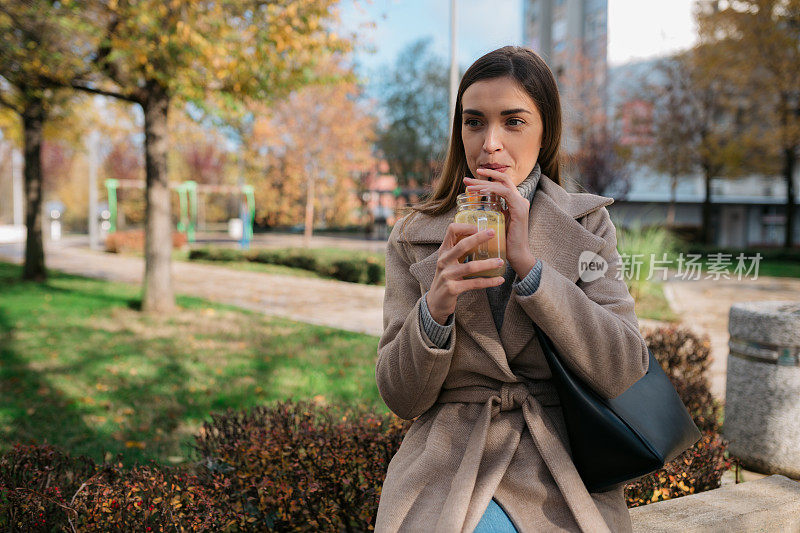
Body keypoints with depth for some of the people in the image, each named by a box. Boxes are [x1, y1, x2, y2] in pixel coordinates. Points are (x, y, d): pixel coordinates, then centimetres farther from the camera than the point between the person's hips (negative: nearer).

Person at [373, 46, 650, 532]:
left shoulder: (587, 225, 4)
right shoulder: (414, 237, 4)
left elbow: (624, 373, -8)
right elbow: (401, 398, -1)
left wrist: (528, 263, -17)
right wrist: (435, 306, -20)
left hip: (561, 484, 0)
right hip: (445, 473, 1)